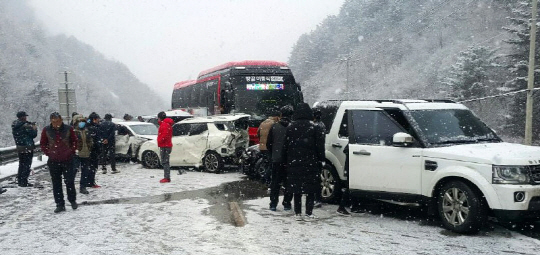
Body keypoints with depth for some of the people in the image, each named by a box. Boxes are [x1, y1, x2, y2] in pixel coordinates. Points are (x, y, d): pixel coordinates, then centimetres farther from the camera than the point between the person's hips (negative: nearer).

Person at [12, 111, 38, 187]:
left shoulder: (14, 125, 8)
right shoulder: (26, 125, -18)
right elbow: (33, 135, -13)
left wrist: (31, 126, 13)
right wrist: (35, 128, 6)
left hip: (19, 147, 8)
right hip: (27, 147, -8)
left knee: (21, 164, 20)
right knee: (27, 165, -2)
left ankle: (19, 180, 27)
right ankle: (24, 182, -3)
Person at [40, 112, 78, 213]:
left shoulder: (68, 129, -3)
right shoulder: (46, 130, -1)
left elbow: (75, 141, 8)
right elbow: (43, 144, 9)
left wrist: (71, 151, 0)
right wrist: (48, 153, -1)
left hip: (67, 160, -1)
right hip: (53, 161, 1)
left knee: (69, 182, 1)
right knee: (56, 184, 6)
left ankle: (73, 201, 20)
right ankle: (60, 204, 14)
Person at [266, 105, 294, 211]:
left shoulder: (274, 127, 0)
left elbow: (268, 144, 5)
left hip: (276, 160, 2)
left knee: (275, 183, 10)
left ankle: (273, 204, 10)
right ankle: (287, 204, 10)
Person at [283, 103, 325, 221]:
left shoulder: (290, 128, 3)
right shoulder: (314, 128, -6)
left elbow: (286, 146, 7)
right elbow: (320, 147, -4)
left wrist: (287, 161, 13)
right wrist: (320, 161, 4)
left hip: (294, 164, 3)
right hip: (310, 163, -3)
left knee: (296, 189, 9)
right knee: (310, 189, 4)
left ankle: (298, 213, 12)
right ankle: (308, 214, 4)